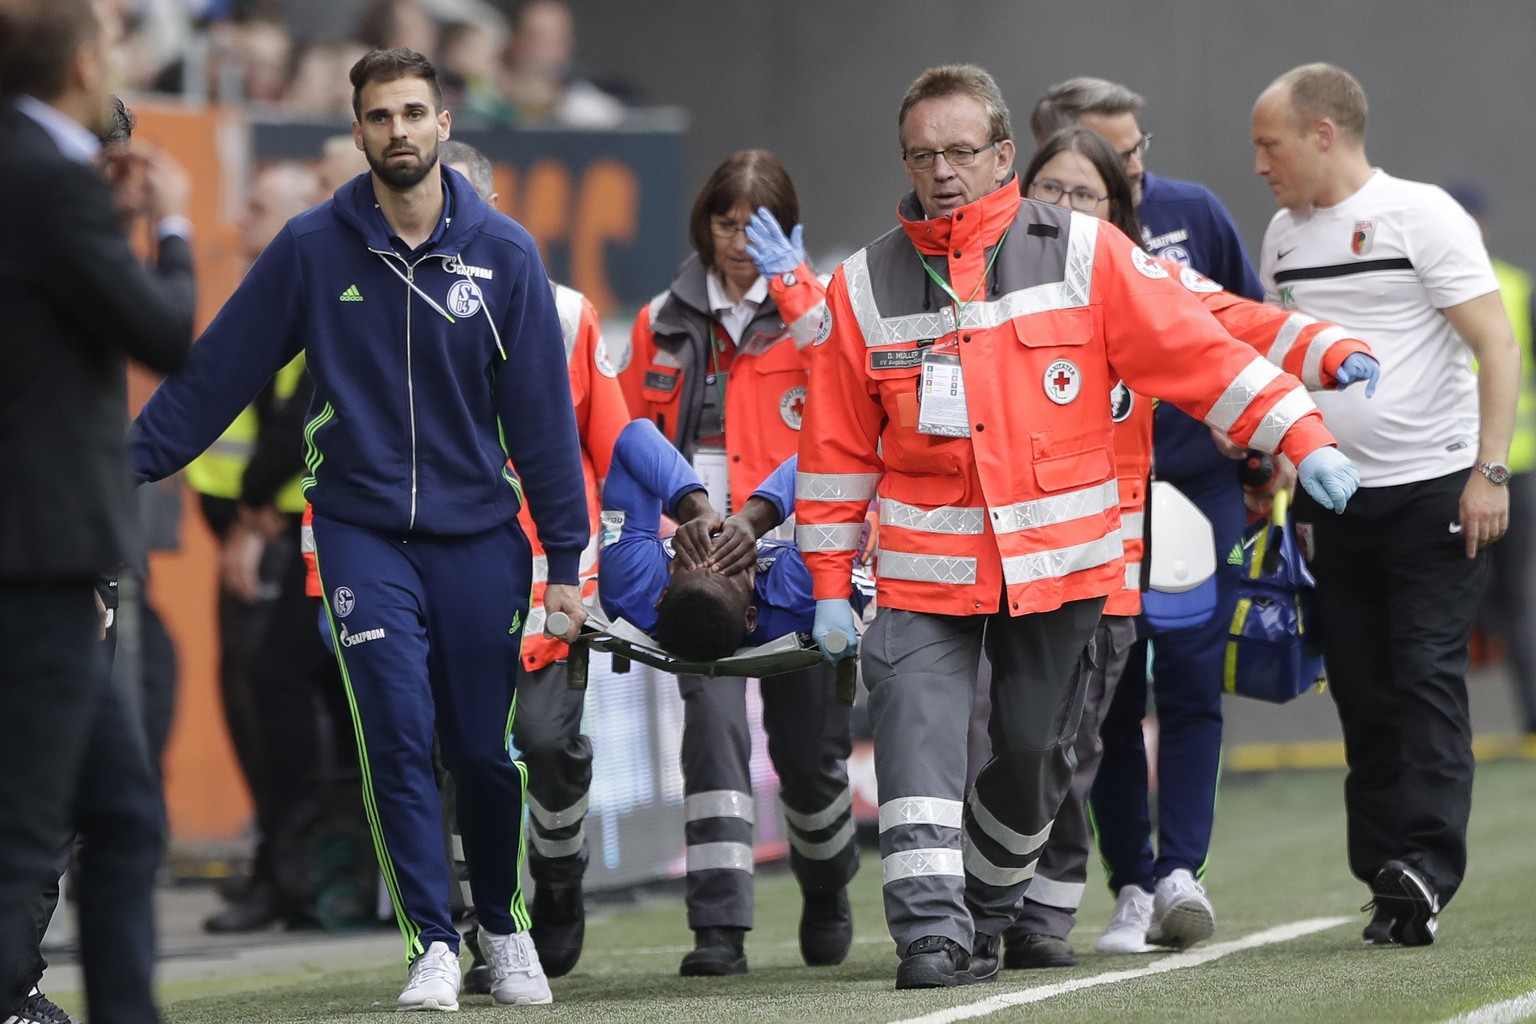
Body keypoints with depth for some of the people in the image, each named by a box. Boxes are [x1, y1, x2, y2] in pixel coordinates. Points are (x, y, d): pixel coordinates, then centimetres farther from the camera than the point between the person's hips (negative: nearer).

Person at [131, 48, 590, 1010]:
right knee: (397, 740, -12)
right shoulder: (313, 249, -2)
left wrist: (566, 561, 0)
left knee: (483, 750, 4)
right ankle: (433, 946, -7)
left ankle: (506, 928, 26)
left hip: (477, 534, 1)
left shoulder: (503, 253, -1)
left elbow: (544, 411, 2)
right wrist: (124, 465, -7)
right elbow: (218, 370, 1)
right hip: (362, 534, 0)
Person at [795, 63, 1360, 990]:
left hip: (1061, 564, 0)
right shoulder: (867, 286, 3)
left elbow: (1198, 351, -3)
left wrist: (1303, 437, -10)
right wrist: (830, 583, 7)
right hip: (926, 570, 0)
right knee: (920, 732, -17)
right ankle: (930, 932, -20)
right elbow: (839, 446, 9)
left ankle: (987, 908, 30)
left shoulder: (1084, 254, -2)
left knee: (1035, 750, 9)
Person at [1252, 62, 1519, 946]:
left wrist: (1490, 472, -17)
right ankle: (1388, 879, 9)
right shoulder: (1284, 237, 12)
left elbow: (1499, 345, -10)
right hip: (1334, 501, 6)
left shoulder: (1422, 216, -7)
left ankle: (1425, 870, -15)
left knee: (1429, 678, -11)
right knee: (1364, 695, 5)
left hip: (1436, 491, -6)